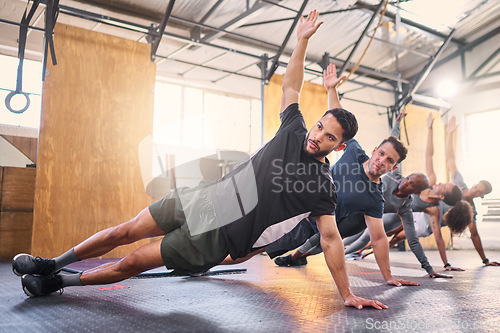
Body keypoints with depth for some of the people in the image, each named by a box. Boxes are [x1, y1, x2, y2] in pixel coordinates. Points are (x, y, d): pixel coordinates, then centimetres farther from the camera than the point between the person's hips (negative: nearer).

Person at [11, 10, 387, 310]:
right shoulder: (294, 130, -1)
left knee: (133, 263, -1)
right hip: (204, 200, 4)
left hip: (217, 236, -3)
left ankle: (59, 282, 23)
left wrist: (348, 295, -7)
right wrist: (303, 40, 5)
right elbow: (291, 85, 9)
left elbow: (331, 238, -7)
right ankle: (53, 264, 29)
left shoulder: (323, 187, -10)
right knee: (124, 232, 6)